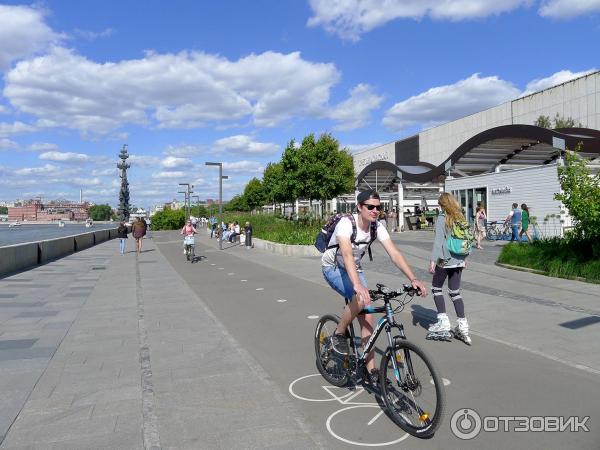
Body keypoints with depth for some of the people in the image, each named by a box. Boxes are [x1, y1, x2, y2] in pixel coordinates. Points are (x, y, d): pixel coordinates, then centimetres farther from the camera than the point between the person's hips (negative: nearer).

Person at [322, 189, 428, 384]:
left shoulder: (377, 227, -13)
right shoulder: (346, 223, -31)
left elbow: (394, 254, -19)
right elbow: (347, 254, -45)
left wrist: (413, 279, -31)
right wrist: (357, 285, -59)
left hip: (354, 269, 6)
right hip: (333, 268, -6)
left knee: (367, 317, -3)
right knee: (360, 299, -33)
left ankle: (371, 370, 8)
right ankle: (339, 335, -6)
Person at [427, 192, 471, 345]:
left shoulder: (442, 218, -11)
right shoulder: (461, 217, 8)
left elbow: (438, 241, -16)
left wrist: (433, 260, -15)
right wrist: (465, 258, 23)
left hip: (445, 260, -6)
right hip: (459, 260, 6)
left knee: (436, 288, 10)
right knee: (455, 292, 11)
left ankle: (443, 323, 4)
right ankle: (463, 326, 9)